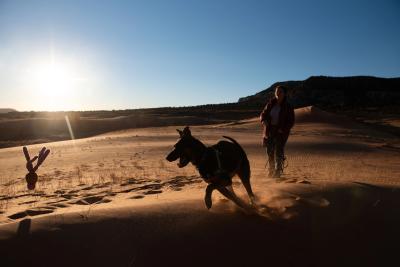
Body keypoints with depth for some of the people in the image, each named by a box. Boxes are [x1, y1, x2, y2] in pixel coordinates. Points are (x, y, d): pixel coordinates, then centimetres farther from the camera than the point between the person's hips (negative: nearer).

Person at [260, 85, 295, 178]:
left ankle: (277, 172, 3)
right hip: (270, 130, 4)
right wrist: (263, 120, -15)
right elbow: (263, 114, 7)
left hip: (281, 132, -4)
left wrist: (283, 129, -20)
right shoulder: (270, 104, 4)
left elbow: (291, 121, -6)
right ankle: (271, 170, 25)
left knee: (278, 152, -7)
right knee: (270, 151, 9)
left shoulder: (287, 107, -6)